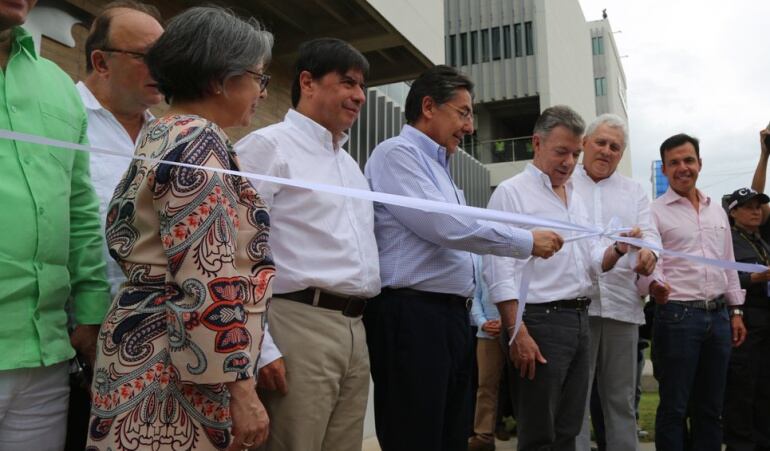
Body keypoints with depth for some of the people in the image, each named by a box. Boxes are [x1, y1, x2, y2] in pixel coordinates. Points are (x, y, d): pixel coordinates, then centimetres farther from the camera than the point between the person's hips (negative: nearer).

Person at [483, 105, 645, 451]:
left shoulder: (576, 198, 17)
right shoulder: (511, 192, -7)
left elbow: (593, 261, 20)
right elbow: (500, 270, -14)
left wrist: (617, 250, -2)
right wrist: (517, 333, -21)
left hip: (579, 319, 8)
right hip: (540, 320, -8)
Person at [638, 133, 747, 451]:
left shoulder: (717, 210, 15)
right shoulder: (655, 212, -4)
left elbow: (729, 265, 19)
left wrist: (736, 311, 14)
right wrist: (654, 286, -34)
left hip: (717, 315, 6)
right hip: (677, 315, -6)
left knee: (711, 407, 14)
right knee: (674, 407, 2)